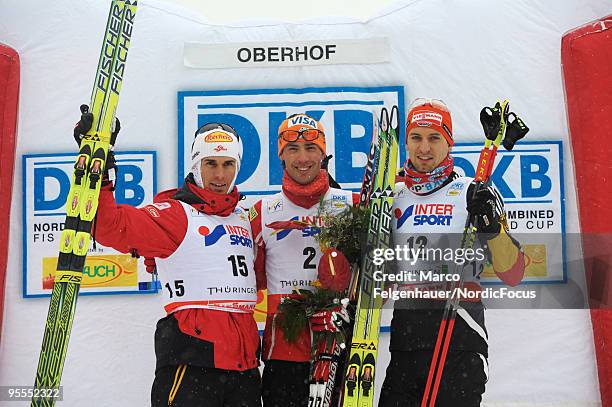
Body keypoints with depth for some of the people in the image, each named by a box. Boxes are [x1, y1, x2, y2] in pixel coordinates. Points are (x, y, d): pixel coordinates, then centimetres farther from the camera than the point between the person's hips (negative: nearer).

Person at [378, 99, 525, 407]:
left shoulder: (473, 193, -1)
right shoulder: (392, 196, 10)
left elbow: (513, 276, -6)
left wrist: (493, 227, -21)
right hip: (404, 338, 4)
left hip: (460, 337, -3)